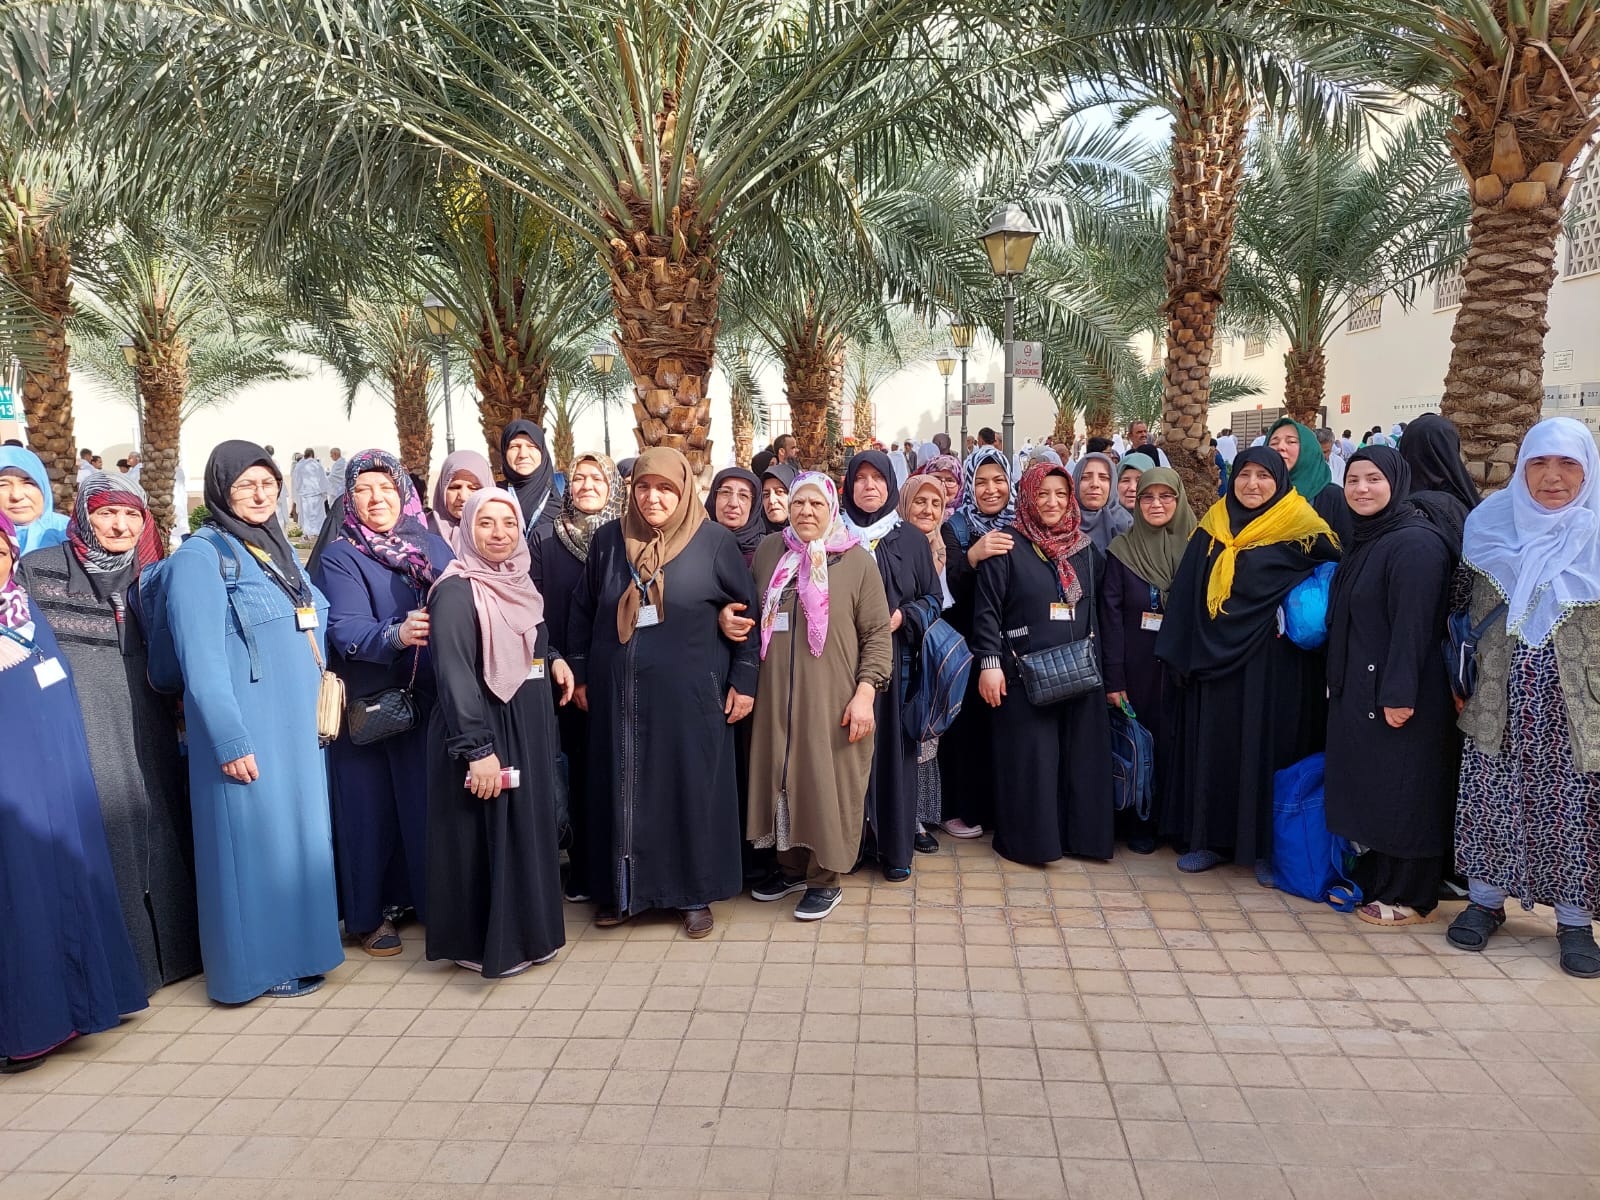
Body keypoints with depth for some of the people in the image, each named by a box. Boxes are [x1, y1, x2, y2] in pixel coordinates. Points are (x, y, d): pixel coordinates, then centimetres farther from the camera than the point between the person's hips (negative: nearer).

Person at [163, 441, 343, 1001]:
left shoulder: (278, 550, 13)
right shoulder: (200, 556, -10)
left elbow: (317, 617, 21)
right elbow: (200, 659, -15)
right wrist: (230, 740, -19)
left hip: (298, 725, 7)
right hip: (246, 731, -7)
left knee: (300, 831, 13)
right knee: (255, 840, 1)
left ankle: (296, 946, 26)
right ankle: (259, 963, 16)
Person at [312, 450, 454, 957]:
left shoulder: (432, 545, 9)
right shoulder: (339, 557, -4)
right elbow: (345, 629, -18)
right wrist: (395, 635, -37)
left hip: (433, 700, 4)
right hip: (370, 705, -3)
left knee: (433, 800, 9)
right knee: (374, 807, 5)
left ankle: (433, 897, 27)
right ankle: (369, 913, 20)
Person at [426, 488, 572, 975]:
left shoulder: (519, 581, 8)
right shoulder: (456, 592, -16)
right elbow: (454, 676, -22)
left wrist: (553, 659, 4)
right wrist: (477, 748, -26)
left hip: (530, 725, 8)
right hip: (484, 729, -8)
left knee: (530, 827, 15)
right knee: (489, 834, 1)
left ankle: (526, 931, 29)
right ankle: (486, 945, 17)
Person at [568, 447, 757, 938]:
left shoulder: (715, 541, -5)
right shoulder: (608, 540, 3)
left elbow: (749, 612, -1)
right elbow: (582, 611, 11)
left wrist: (744, 680, -3)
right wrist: (580, 674, 10)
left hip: (690, 694, -2)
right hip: (618, 695, 3)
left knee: (692, 789, 5)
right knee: (621, 791, 10)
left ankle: (695, 892, 22)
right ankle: (621, 888, 26)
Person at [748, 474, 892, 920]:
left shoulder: (856, 561, -4)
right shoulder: (768, 553, 7)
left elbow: (878, 635, -5)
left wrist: (865, 692, -14)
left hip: (833, 700, -4)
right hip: (776, 697, 4)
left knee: (829, 784, 3)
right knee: (782, 778, 12)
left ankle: (825, 879, 19)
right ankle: (791, 866, 30)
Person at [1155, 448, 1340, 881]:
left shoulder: (1301, 529, -4)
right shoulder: (1213, 527, 8)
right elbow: (1187, 593, 8)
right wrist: (1182, 653, 4)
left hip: (1275, 662, -4)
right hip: (1215, 659, 4)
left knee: (1269, 746, 2)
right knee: (1213, 746, 8)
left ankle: (1268, 848, 15)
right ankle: (1211, 837, 20)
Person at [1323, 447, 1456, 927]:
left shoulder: (1415, 544, -16)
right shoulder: (1363, 540, 12)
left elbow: (1413, 626, -21)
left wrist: (1399, 694, -22)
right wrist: (1342, 683, 16)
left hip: (1397, 696, -9)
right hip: (1358, 691, 9)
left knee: (1402, 794, 2)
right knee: (1367, 789, 15)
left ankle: (1411, 897, 15)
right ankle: (1373, 880, 28)